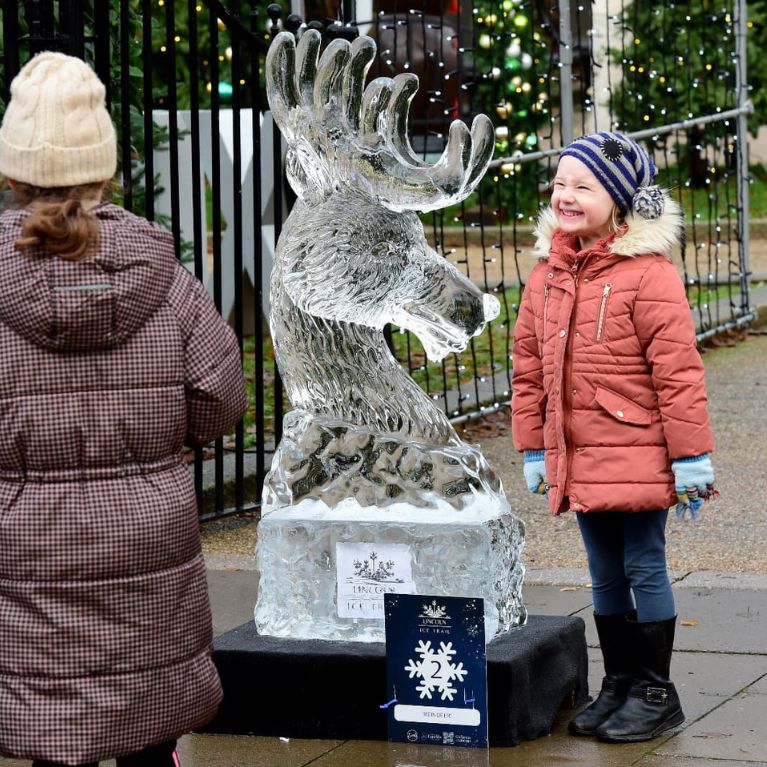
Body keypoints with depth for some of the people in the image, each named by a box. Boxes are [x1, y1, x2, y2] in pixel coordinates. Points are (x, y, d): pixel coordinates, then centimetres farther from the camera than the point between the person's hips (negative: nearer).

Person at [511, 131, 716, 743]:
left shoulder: (648, 274, -14)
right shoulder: (546, 276, 8)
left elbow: (678, 371, -15)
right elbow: (530, 371, 13)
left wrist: (690, 456, -15)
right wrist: (534, 449, 13)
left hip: (637, 457, -6)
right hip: (578, 459, 7)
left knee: (644, 569, 3)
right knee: (606, 576, 15)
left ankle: (655, 693, 14)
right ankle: (619, 685, 27)